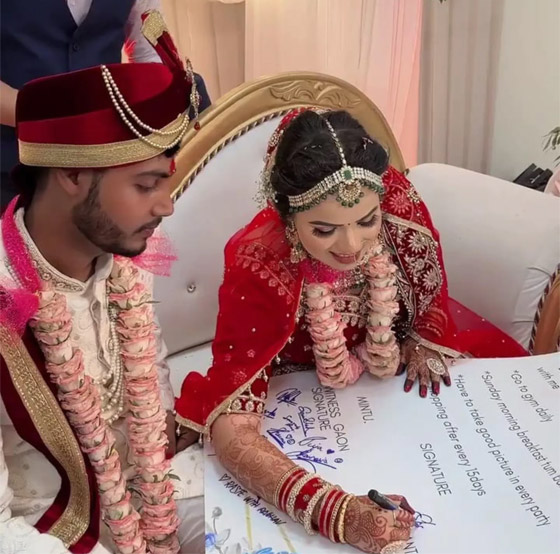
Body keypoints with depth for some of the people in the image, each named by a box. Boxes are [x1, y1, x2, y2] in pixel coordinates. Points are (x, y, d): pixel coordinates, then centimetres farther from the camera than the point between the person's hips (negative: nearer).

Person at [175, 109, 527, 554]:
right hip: (303, 380, -3)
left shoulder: (397, 201, -31)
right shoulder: (258, 266, -39)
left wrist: (424, 343, -8)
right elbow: (230, 427, -43)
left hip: (400, 349, 3)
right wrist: (335, 513, -53)